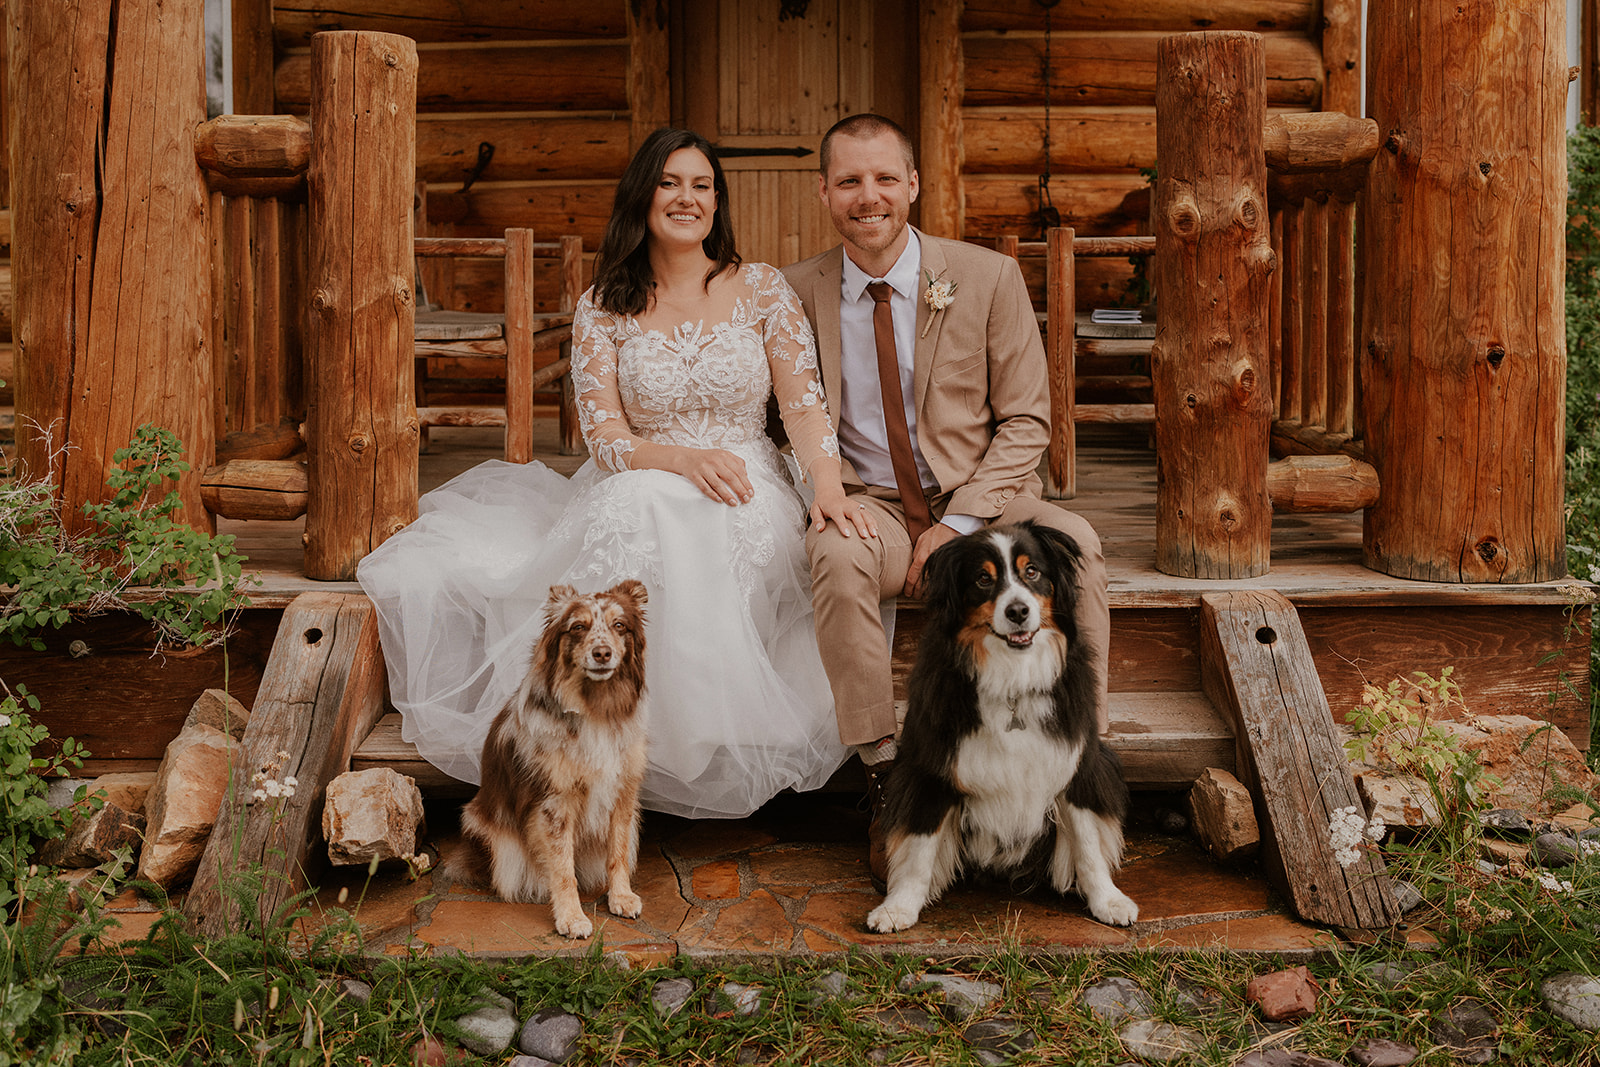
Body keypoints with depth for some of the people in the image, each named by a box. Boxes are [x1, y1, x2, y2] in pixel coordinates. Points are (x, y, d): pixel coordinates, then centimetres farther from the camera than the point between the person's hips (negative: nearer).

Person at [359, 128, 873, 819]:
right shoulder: (602, 311, 7)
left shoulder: (762, 289, 7)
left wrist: (827, 480, -21)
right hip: (634, 496, 1)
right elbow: (605, 438, -4)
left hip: (744, 502, -1)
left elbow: (804, 404, 0)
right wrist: (684, 458, -24)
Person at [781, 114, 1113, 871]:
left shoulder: (987, 278, -2)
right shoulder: (799, 290, 2)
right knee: (836, 553, -34)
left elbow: (1026, 421, -1)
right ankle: (884, 779, -25)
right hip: (870, 504, 0)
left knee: (1073, 545, -30)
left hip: (980, 499, 0)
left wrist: (958, 523, -15)